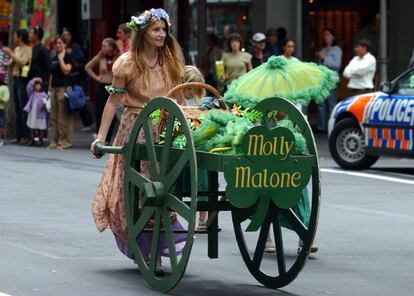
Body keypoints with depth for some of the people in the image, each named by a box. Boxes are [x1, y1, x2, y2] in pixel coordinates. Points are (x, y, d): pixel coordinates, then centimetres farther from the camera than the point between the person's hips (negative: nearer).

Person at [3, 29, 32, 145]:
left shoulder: (28, 49, -7)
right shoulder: (16, 49, 16)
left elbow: (22, 62, -22)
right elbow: (11, 64, 19)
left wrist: (11, 54, -17)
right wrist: (10, 55, 0)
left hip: (23, 79, -9)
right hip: (16, 79, 9)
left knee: (23, 109, -9)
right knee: (17, 109, 9)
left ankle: (26, 136, -8)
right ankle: (19, 135, 12)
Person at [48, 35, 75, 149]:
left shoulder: (68, 57, -4)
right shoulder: (54, 58, 17)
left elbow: (66, 70, -17)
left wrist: (61, 58, -11)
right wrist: (49, 88, 15)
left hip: (64, 88, -8)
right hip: (54, 88, 8)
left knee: (64, 116, -7)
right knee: (54, 117, 8)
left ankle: (65, 141, -3)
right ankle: (55, 140, 14)